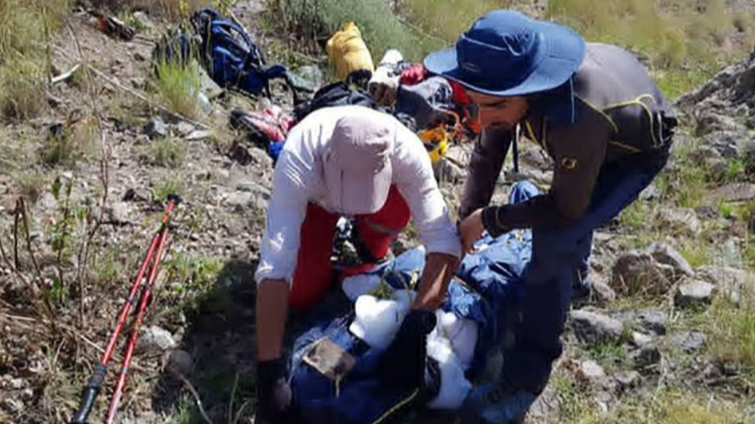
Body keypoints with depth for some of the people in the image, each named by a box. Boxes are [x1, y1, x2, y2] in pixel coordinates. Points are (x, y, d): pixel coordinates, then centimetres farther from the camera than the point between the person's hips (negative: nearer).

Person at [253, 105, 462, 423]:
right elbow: (274, 267, -48)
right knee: (302, 296, -12)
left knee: (398, 213, -31)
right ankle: (324, 233, 17)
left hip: (382, 193, 1)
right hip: (316, 197, -1)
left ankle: (372, 246, 4)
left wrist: (416, 327, -53)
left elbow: (443, 240, -41)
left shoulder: (407, 151, -41)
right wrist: (269, 372, -51)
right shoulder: (297, 162, -45)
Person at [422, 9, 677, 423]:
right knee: (565, 203, 31)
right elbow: (488, 151, -12)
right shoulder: (515, 72, -28)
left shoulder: (578, 118, -48)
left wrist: (489, 219, -25)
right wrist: (466, 222, -14)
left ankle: (525, 380, -11)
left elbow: (566, 207, -31)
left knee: (553, 242, -22)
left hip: (636, 151, -7)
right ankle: (574, 266, 63)